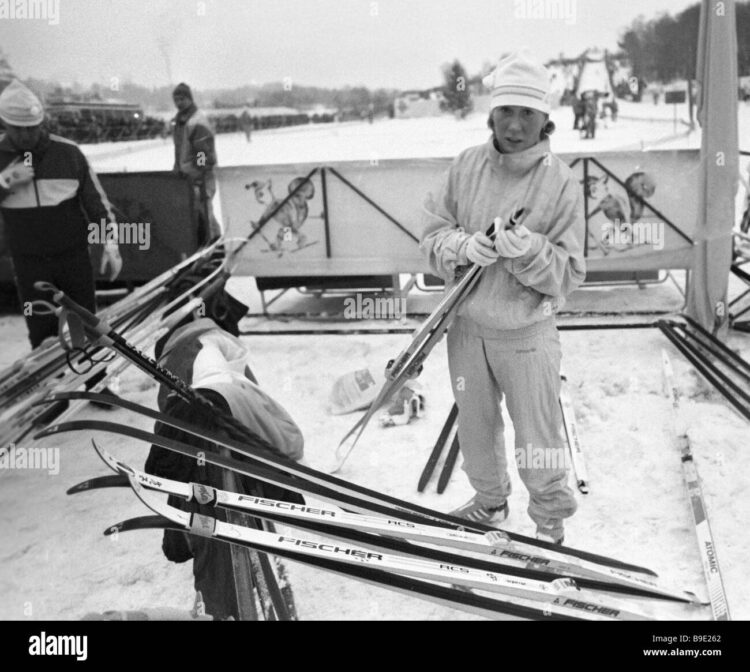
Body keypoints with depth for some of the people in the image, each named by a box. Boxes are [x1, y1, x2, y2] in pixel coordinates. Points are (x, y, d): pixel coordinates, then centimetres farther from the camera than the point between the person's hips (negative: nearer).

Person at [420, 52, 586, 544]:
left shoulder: (562, 183, -12)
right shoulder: (467, 165, -2)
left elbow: (568, 275, -12)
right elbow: (432, 232, 1)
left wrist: (528, 251, -31)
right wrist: (462, 246, -21)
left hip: (526, 334, -4)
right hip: (467, 326, 4)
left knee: (538, 439, 7)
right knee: (475, 426, 21)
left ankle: (551, 522, 33)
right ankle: (490, 500, 47)